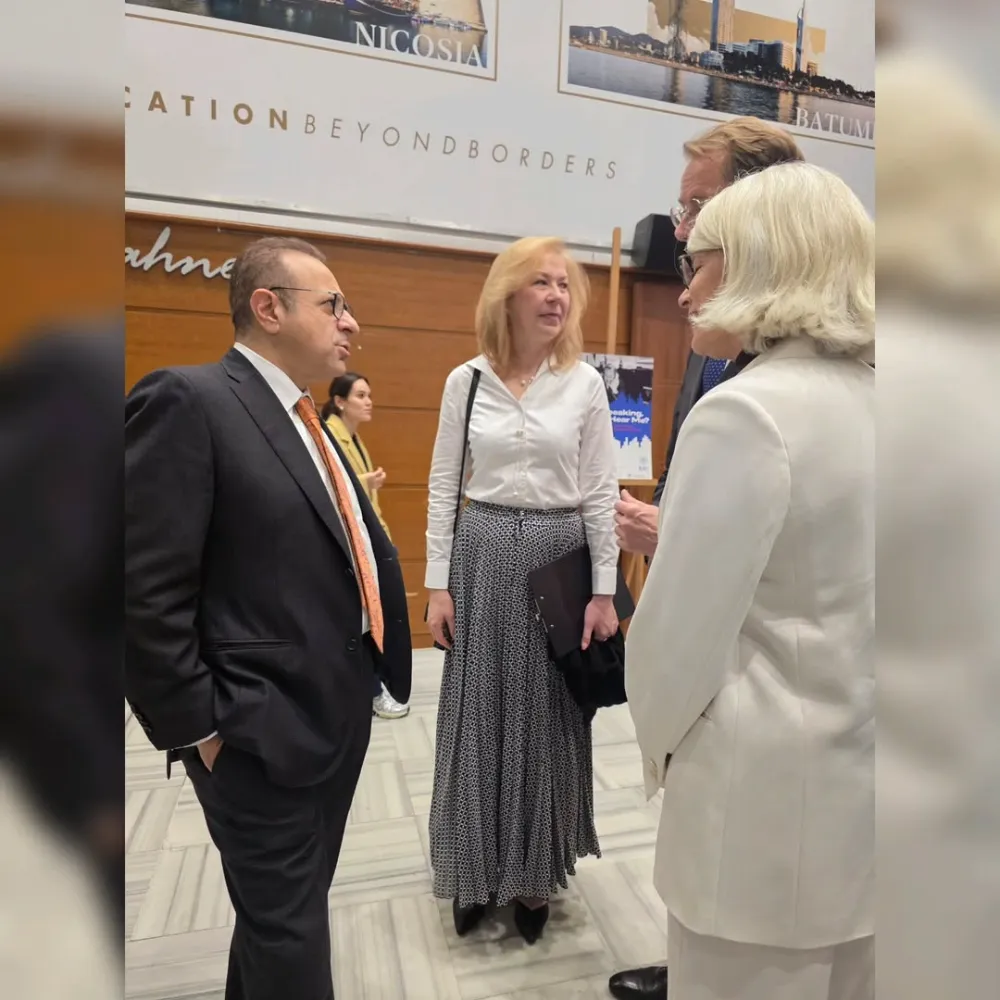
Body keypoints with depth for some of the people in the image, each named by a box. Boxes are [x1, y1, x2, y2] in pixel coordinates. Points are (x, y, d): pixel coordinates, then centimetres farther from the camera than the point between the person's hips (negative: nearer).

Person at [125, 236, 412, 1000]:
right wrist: (195, 727, -15)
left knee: (291, 913, 26)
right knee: (288, 931, 12)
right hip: (262, 732, -8)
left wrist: (365, 679, 11)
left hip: (336, 714, 8)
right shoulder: (188, 400, -16)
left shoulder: (308, 419, 11)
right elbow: (146, 593, -20)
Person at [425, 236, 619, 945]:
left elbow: (601, 491, -1)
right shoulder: (466, 380, 2)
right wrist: (438, 583, -1)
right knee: (477, 715, 11)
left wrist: (605, 591, -5)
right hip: (483, 556, 1)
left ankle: (535, 872, 33)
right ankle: (476, 869, 33)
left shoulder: (586, 383, -1)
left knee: (548, 719, 10)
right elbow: (444, 486, 3)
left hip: (558, 557, -1)